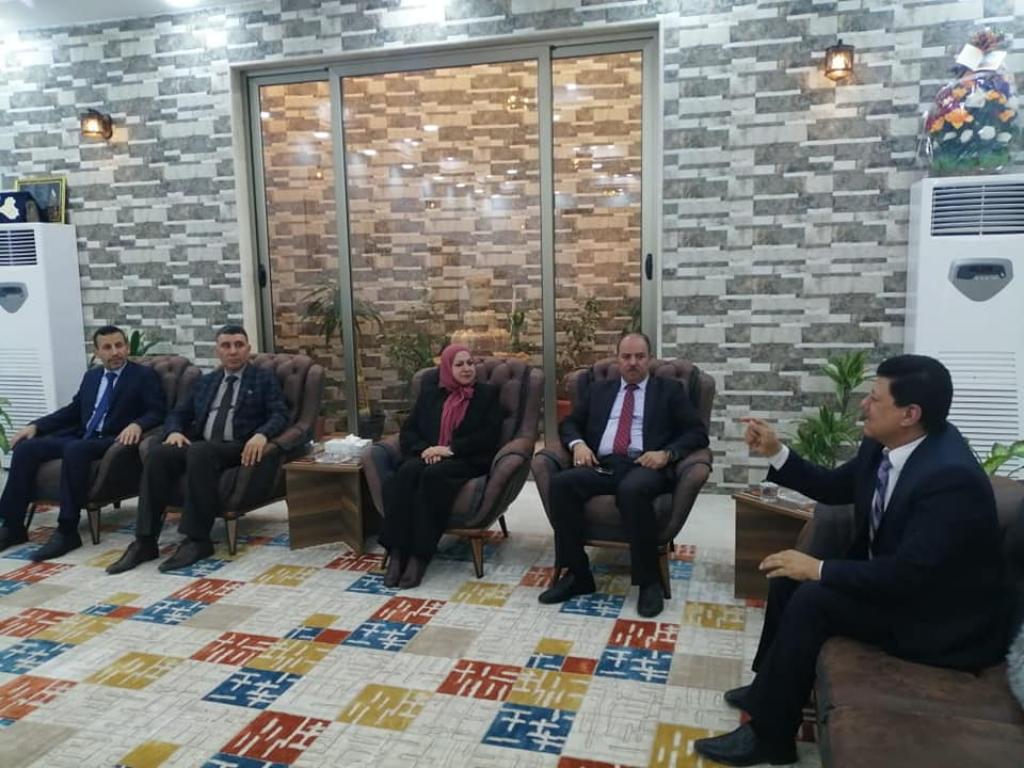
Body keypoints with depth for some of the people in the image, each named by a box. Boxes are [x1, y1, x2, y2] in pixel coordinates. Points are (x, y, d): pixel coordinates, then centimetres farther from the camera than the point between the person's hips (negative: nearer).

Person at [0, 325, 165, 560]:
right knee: (25, 448, -12)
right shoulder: (91, 376, 21)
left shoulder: (144, 375, 2)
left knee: (75, 451, -36)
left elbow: (157, 412, -7)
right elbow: (73, 410, 24)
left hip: (113, 441, -7)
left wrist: (137, 425, -28)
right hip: (81, 437, 7)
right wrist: (36, 425, 11)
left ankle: (67, 531, -30)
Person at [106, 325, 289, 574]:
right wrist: (174, 431, -4)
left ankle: (198, 539, -31)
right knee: (157, 454, -25)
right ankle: (145, 541, -24)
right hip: (200, 445, 5)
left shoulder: (265, 378, 10)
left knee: (200, 452, -36)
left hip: (238, 448, -5)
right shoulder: (205, 382, 23)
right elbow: (179, 414, 21)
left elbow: (279, 415, -2)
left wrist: (261, 435, -24)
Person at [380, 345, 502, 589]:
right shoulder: (430, 392, 19)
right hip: (428, 456, 3)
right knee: (407, 471, -33)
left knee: (432, 475, -36)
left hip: (466, 460, -3)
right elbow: (409, 429, 13)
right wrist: (424, 450, -9)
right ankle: (396, 551, -33)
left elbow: (489, 436, -1)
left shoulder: (487, 394, 12)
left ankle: (420, 555, -34)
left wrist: (450, 449, -12)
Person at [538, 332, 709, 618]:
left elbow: (697, 432, 6)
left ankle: (648, 581, -22)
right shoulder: (598, 390, 24)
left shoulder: (670, 390, 14)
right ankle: (577, 574, -14)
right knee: (561, 482, -26)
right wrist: (578, 443, -2)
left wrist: (667, 453, -12)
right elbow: (569, 423, 22)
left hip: (645, 466, -3)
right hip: (602, 466, 4)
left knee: (633, 490, -39)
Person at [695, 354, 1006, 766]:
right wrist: (775, 452, -3)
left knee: (813, 598, -23)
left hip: (942, 618, -9)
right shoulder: (882, 445, -5)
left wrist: (820, 569, -25)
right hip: (891, 578, 9)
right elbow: (833, 488, 10)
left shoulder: (951, 476, -31)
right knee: (790, 576, 3)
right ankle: (770, 687, 19)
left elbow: (910, 573, -33)